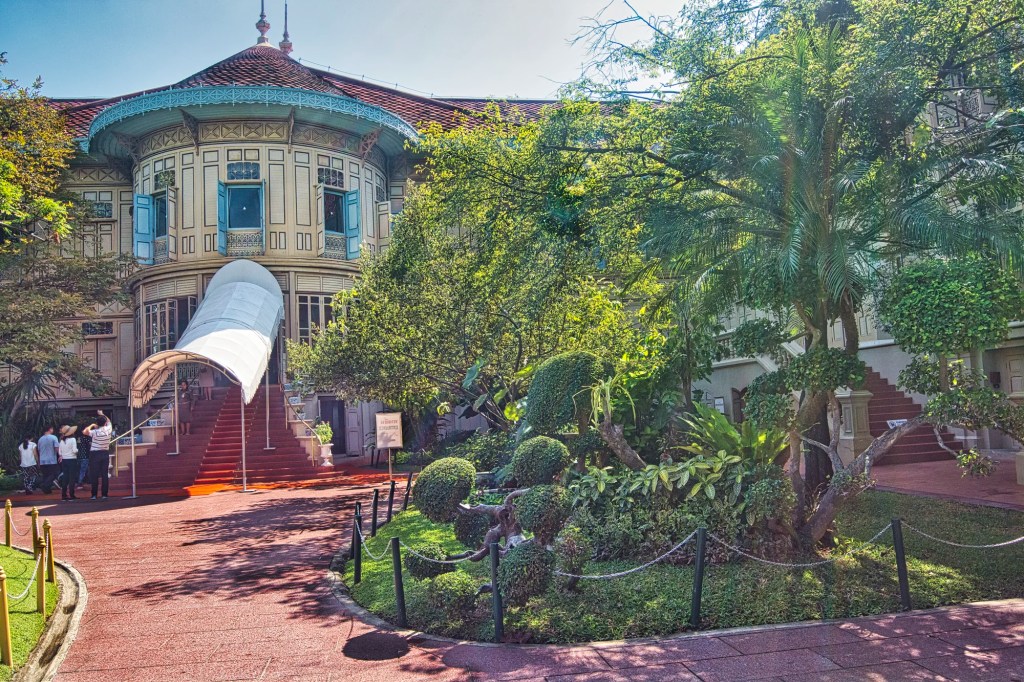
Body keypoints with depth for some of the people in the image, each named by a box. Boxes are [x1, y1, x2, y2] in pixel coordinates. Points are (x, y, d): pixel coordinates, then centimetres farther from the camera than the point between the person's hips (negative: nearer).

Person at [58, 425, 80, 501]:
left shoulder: (62, 441, 5)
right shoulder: (72, 439, -11)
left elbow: (60, 452, 6)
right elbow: (74, 450, -18)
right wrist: (77, 450, 3)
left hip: (64, 460, 5)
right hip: (72, 460, -5)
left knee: (65, 478, 11)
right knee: (72, 478, -1)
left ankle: (63, 495, 13)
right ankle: (71, 495, -3)